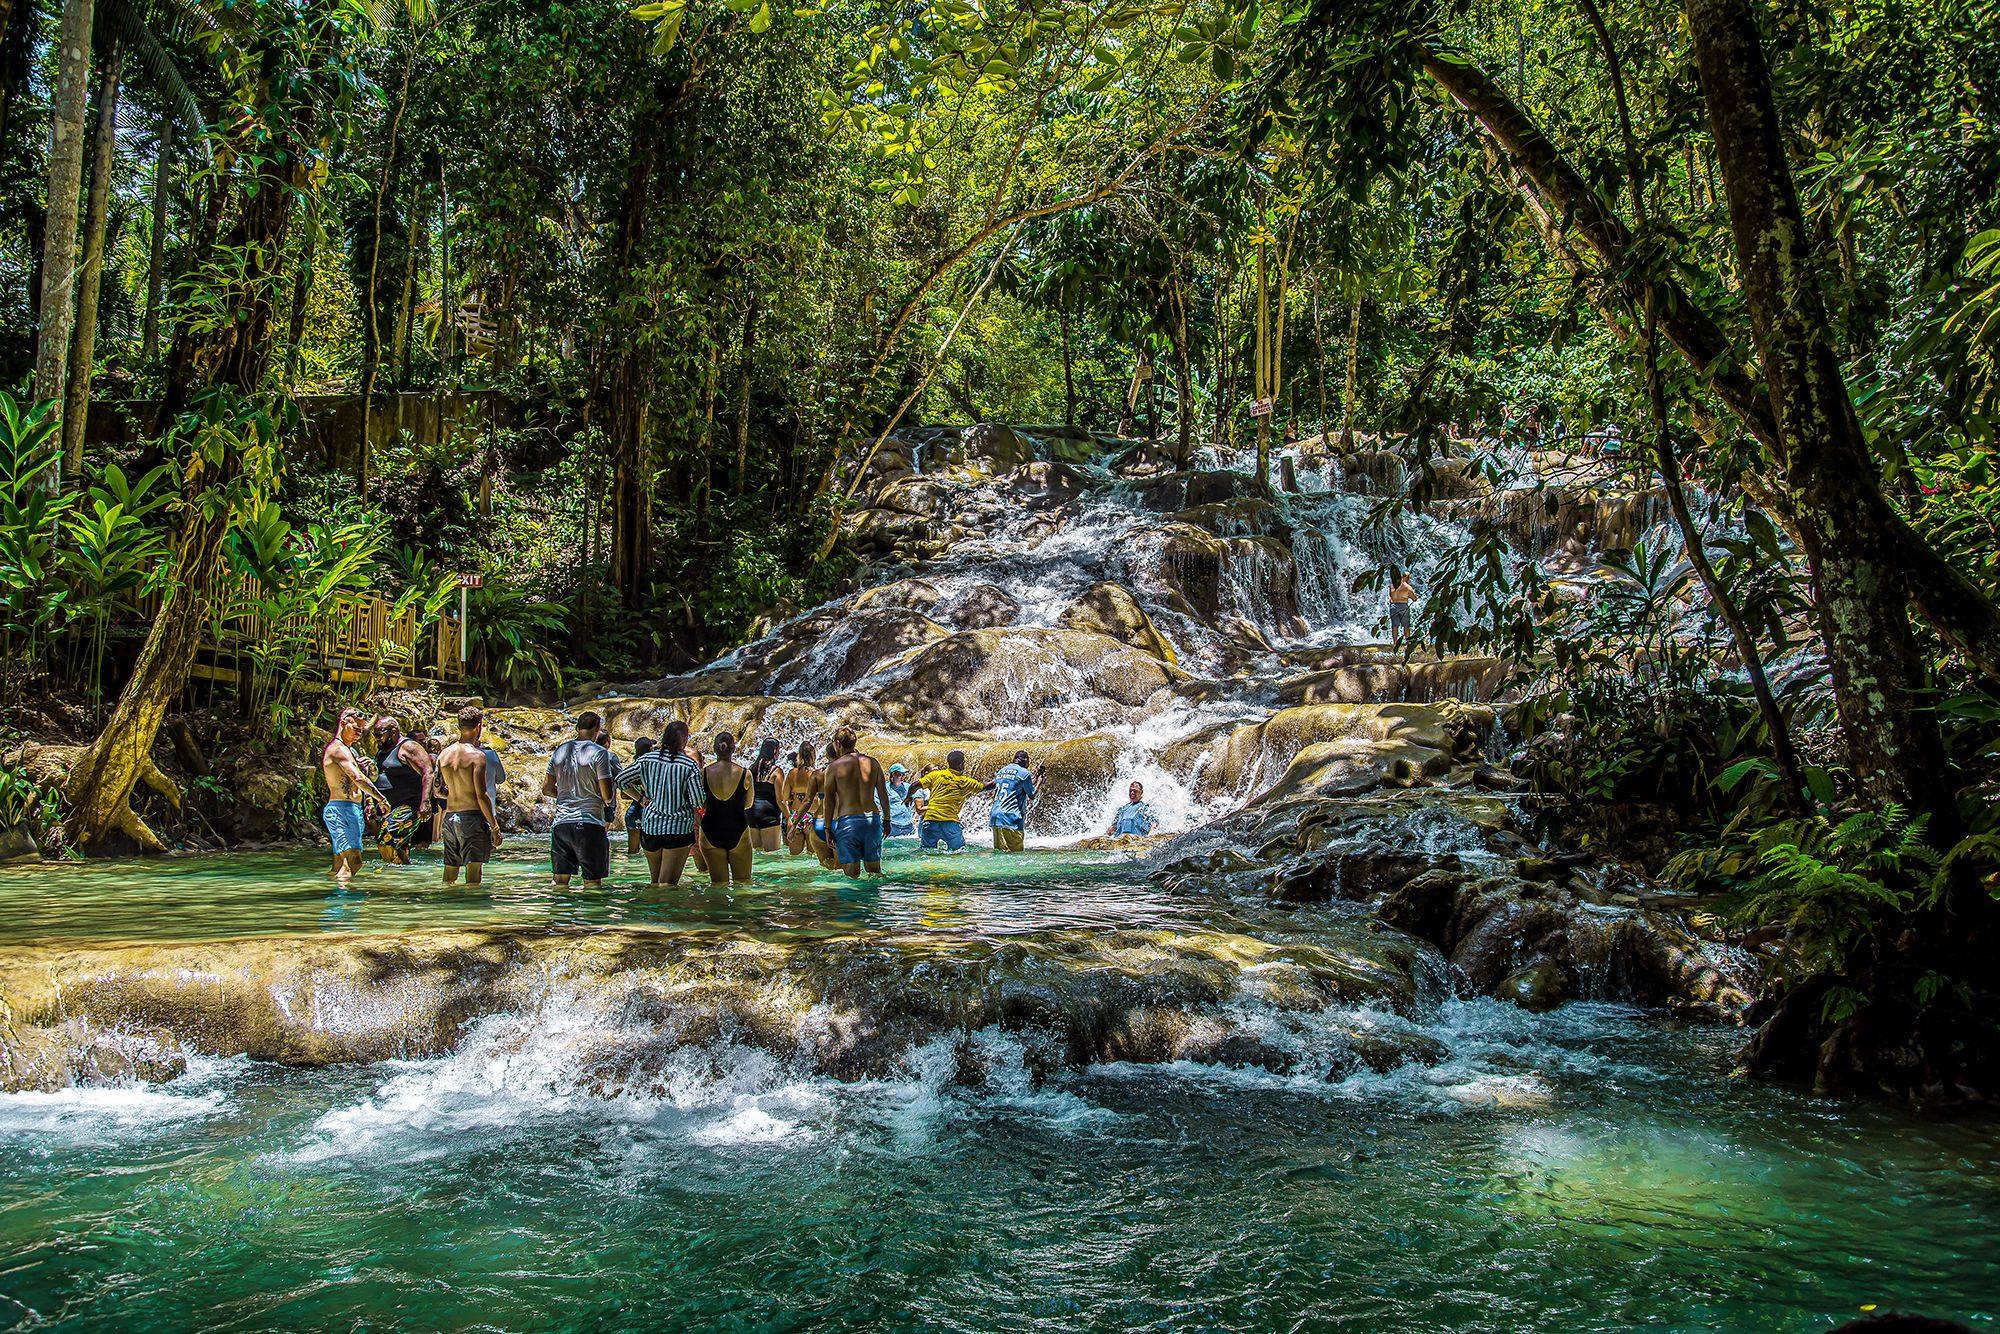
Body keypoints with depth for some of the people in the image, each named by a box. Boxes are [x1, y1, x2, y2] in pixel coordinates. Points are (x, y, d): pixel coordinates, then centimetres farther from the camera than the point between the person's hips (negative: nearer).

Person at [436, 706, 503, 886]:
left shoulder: (444, 754, 9)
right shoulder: (477, 755, -10)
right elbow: (482, 795, -13)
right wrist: (494, 826, -9)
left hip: (449, 816, 6)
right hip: (472, 815, -6)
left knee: (449, 873, 12)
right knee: (473, 870, -7)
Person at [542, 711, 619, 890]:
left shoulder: (559, 751, 9)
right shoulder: (598, 753, -8)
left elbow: (546, 790, 14)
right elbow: (607, 796, -11)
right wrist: (607, 800, 12)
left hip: (561, 823, 5)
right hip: (589, 823, -5)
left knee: (561, 881, 8)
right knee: (592, 882, 1)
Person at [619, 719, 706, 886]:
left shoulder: (647, 759, 0)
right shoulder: (690, 766, -9)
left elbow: (620, 780, 7)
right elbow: (697, 803, -9)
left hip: (650, 825, 4)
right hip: (679, 828, -4)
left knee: (655, 881, 19)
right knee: (668, 884, -5)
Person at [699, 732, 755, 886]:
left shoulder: (704, 773, -8)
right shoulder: (744, 774, -11)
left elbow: (703, 805, 4)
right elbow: (748, 804, 4)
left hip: (711, 832, 1)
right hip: (738, 831, -1)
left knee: (718, 883, 11)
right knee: (743, 881, 11)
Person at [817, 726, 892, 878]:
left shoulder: (834, 767, -2)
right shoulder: (872, 762, 7)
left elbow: (828, 800, -3)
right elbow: (884, 794, 8)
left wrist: (828, 828, 3)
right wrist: (886, 820, 17)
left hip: (847, 821, -3)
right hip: (873, 819, 3)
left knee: (852, 874, -1)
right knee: (875, 870, 13)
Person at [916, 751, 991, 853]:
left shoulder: (936, 774, 4)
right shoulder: (966, 782, 4)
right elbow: (985, 787, 17)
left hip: (931, 819, 2)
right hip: (950, 821, -2)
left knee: (925, 850, 8)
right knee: (959, 851, 0)